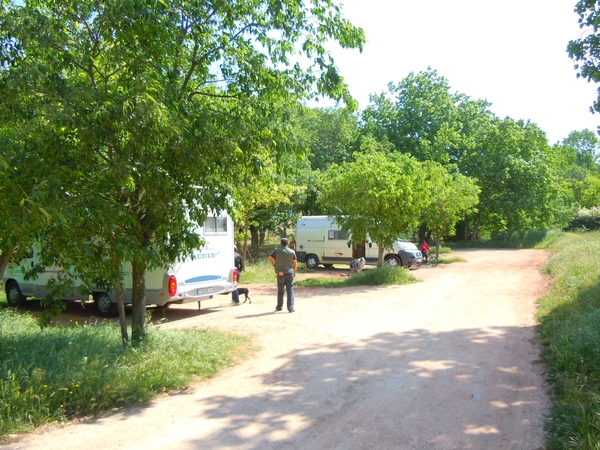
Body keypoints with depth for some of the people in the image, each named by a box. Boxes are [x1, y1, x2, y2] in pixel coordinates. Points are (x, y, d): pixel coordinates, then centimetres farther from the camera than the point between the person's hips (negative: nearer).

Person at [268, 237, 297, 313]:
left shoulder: (276, 251, -1)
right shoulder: (292, 252, 1)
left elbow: (270, 259, -5)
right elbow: (295, 263, 2)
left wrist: (275, 266, 8)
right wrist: (294, 271, 15)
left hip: (280, 273, 0)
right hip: (290, 273, 0)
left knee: (280, 290, 11)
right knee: (290, 290, 2)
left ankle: (279, 307, 21)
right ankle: (290, 308, -2)